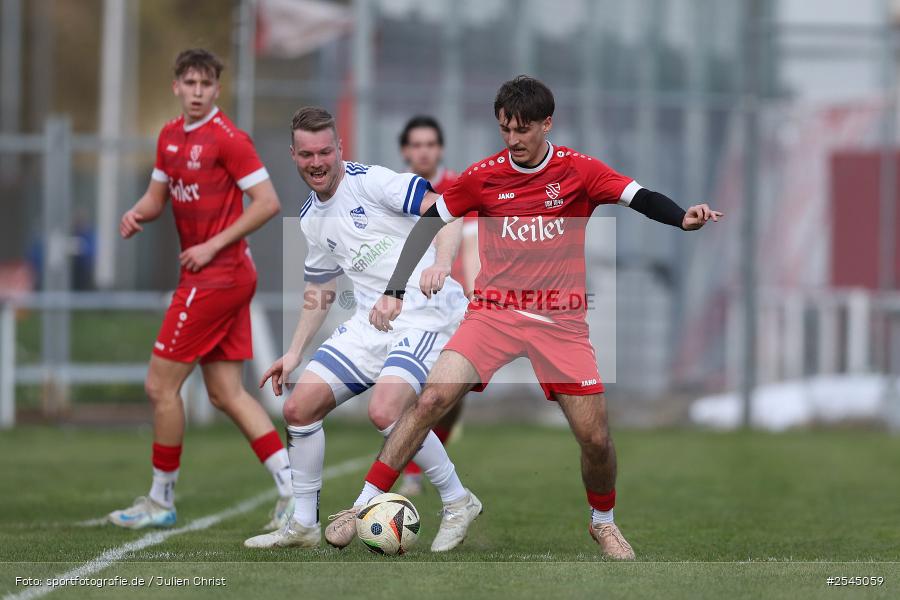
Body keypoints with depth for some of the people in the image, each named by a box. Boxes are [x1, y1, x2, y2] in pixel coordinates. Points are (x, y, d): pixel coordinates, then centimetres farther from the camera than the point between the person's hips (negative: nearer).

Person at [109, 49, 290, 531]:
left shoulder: (228, 138, -13)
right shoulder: (170, 137, 12)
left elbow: (268, 203, -16)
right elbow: (158, 195, 22)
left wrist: (213, 246, -17)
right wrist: (138, 214, -1)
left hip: (216, 276, -9)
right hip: (219, 278, 9)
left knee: (160, 385, -3)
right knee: (226, 393, 6)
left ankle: (161, 502, 8)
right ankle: (291, 487, 3)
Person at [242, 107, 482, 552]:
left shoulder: (369, 181, -10)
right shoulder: (311, 219, 14)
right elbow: (321, 288, 27)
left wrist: (441, 263, -34)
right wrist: (295, 353, 21)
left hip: (427, 312, -8)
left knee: (384, 411, -28)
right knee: (298, 407, 0)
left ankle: (458, 502, -8)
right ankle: (303, 525, 14)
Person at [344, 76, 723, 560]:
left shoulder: (579, 171, -4)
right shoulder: (484, 175, -2)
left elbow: (641, 198, -14)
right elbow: (427, 224, 3)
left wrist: (683, 217, -36)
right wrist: (393, 292, -7)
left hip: (561, 320, 0)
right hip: (493, 313, 0)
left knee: (595, 438, -3)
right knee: (431, 399, -20)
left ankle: (603, 521, 27)